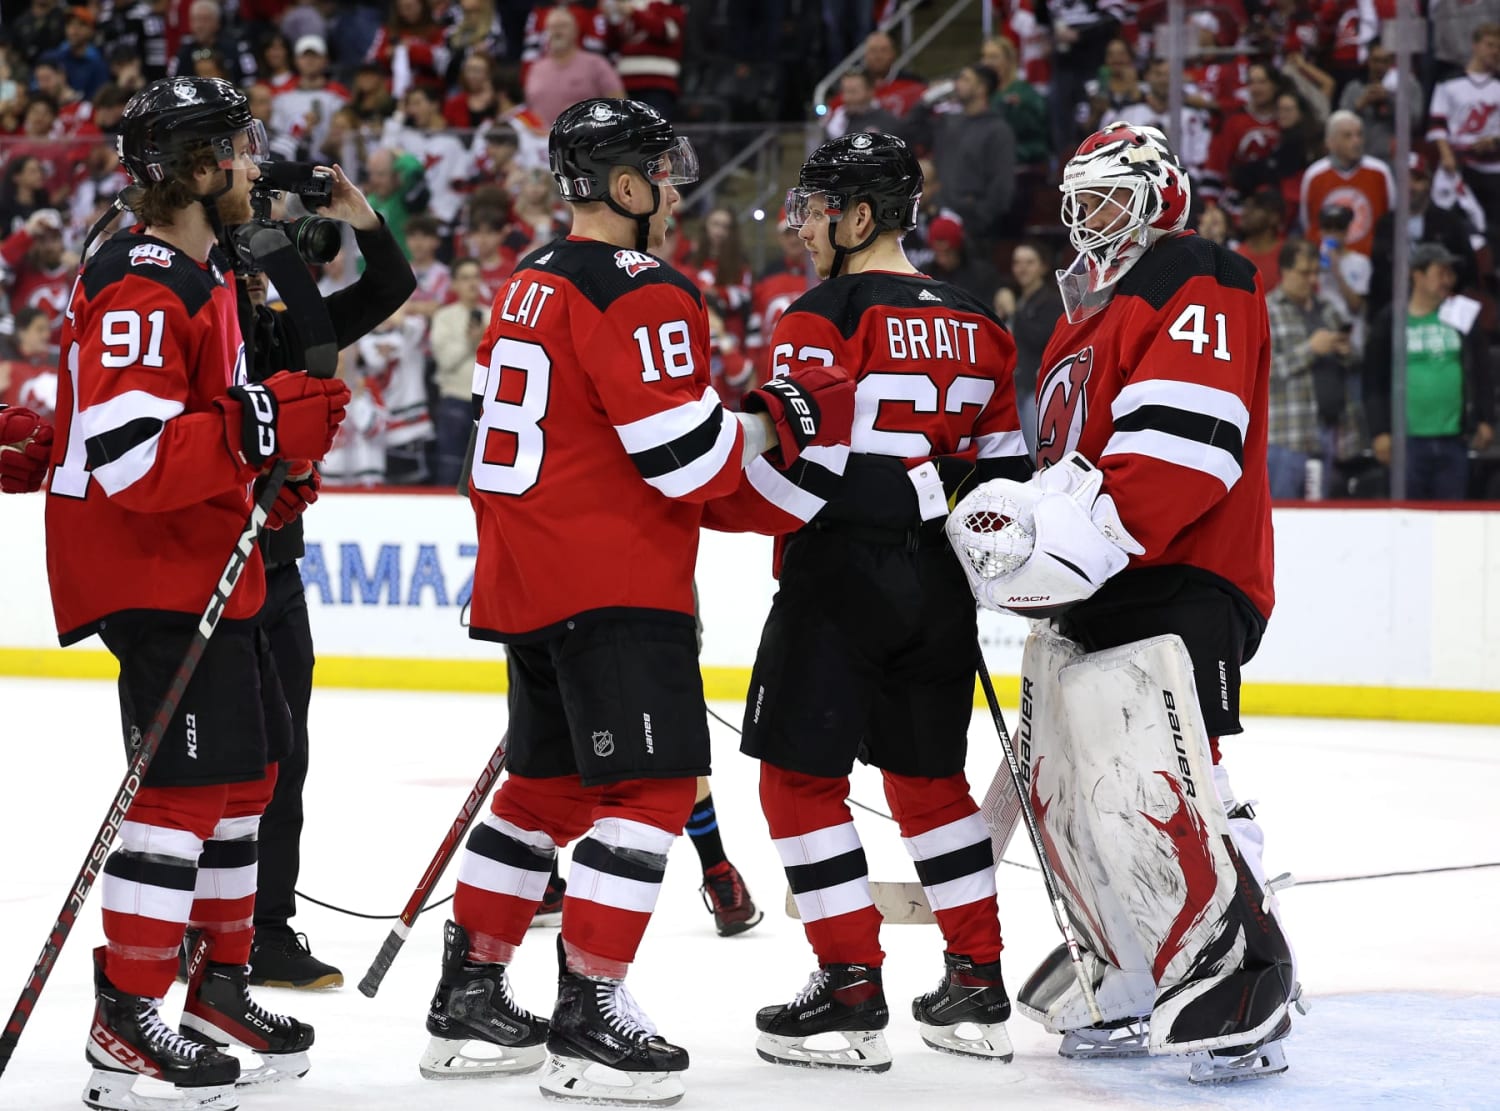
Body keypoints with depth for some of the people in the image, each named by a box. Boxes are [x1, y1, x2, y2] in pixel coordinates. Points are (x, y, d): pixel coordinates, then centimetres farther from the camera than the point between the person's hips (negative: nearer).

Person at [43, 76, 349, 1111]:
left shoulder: (206, 274, 15)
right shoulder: (140, 287, -20)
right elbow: (126, 453, -28)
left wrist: (286, 412, 11)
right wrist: (260, 428, -30)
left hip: (213, 564, 11)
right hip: (151, 571, -11)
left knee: (248, 767, 16)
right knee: (185, 782, -12)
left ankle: (222, 986, 27)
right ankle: (125, 1021, -8)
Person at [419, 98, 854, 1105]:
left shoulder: (529, 285, 15)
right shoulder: (641, 293, -15)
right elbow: (683, 453, -19)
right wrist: (787, 418, -7)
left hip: (528, 575, 10)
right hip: (614, 584, -10)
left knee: (551, 783, 18)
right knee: (653, 786, -7)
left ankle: (470, 993, 21)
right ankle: (587, 1020, -10)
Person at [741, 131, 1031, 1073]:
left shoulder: (826, 317, -11)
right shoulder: (976, 325, 11)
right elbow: (1003, 470, 14)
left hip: (843, 572, -7)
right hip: (938, 589, 7)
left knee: (802, 776, 1)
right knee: (929, 778, 17)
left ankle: (853, 992, -1)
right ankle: (978, 988, 18)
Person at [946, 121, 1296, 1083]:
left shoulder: (1196, 284, -7)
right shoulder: (1089, 313, 25)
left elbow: (1183, 445, -21)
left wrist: (1074, 537, -26)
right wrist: (1021, 516, 10)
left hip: (1174, 590, -11)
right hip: (1087, 603, 11)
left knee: (1149, 798, -21)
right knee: (1067, 801, 10)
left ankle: (1247, 1002, -15)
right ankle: (1141, 993, 19)